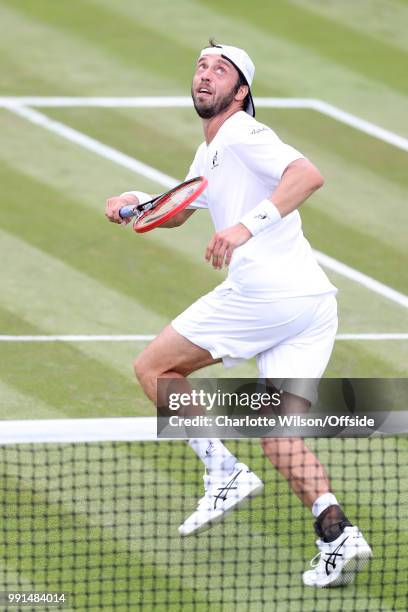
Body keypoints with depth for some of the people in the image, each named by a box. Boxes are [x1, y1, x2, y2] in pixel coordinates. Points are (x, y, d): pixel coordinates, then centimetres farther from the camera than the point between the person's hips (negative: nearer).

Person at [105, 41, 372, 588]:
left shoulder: (242, 136, -5)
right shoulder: (209, 154, 25)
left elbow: (309, 175, -22)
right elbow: (178, 213, 40)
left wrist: (247, 225, -32)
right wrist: (136, 202, 20)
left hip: (265, 291, -9)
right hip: (313, 302, 9)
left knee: (154, 368, 6)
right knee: (277, 436, 5)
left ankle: (225, 473, -1)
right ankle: (337, 533, -14)